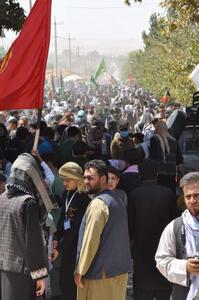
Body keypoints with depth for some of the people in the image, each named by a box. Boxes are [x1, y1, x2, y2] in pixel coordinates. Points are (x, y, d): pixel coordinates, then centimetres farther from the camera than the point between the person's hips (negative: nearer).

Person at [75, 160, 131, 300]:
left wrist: (80, 271, -12)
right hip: (120, 270, 9)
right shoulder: (117, 200, 13)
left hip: (101, 273, -9)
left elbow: (91, 240, -19)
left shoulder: (98, 203, -16)